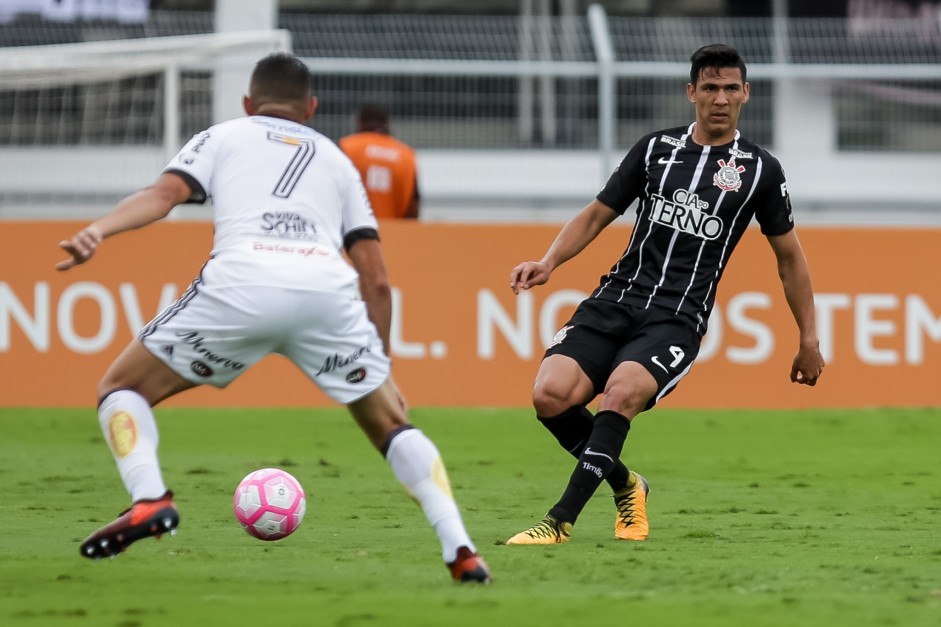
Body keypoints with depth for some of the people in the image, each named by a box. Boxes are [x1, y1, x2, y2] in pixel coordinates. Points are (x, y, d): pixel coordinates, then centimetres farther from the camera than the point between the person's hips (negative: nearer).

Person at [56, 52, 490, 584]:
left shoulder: (223, 137, 30)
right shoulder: (337, 160, 36)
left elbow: (166, 192, 7)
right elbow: (377, 280, 28)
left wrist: (98, 231, -7)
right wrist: (383, 369, 34)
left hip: (241, 279, -2)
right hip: (329, 286, 2)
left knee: (123, 388, 16)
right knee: (391, 425, 20)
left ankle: (149, 499, -9)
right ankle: (460, 551, 2)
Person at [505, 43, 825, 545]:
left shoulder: (760, 170, 7)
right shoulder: (656, 148, 12)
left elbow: (788, 255, 16)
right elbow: (597, 214, 17)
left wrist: (809, 340, 17)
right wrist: (549, 262, 0)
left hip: (677, 319, -3)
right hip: (616, 298, 3)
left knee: (622, 392, -32)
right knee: (550, 395, -19)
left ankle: (561, 521, -28)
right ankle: (624, 484, 9)